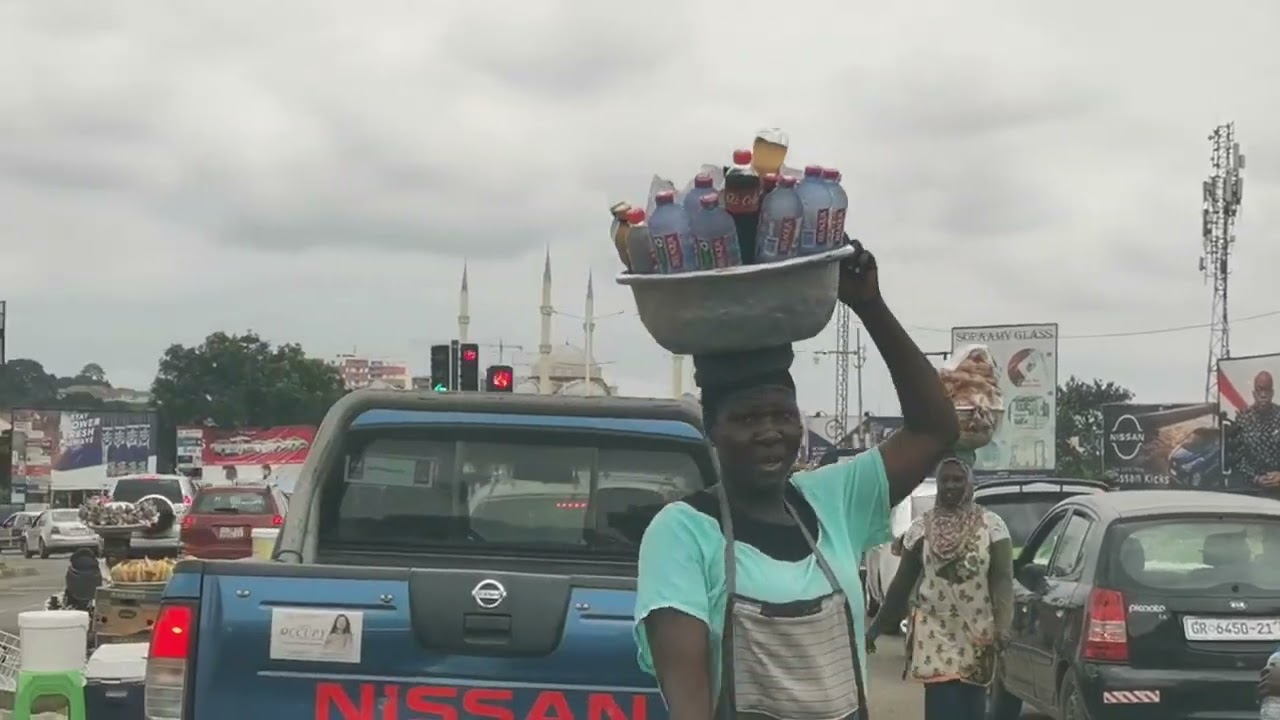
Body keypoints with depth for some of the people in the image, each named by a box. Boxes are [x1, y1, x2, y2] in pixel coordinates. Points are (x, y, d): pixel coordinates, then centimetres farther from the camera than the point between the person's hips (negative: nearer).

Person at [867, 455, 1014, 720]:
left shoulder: (991, 525, -1)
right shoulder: (920, 528, 4)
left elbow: (1003, 579, -6)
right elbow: (902, 583, 9)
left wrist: (1003, 626, -20)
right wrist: (876, 628, 9)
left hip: (977, 636, 0)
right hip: (935, 634, 0)